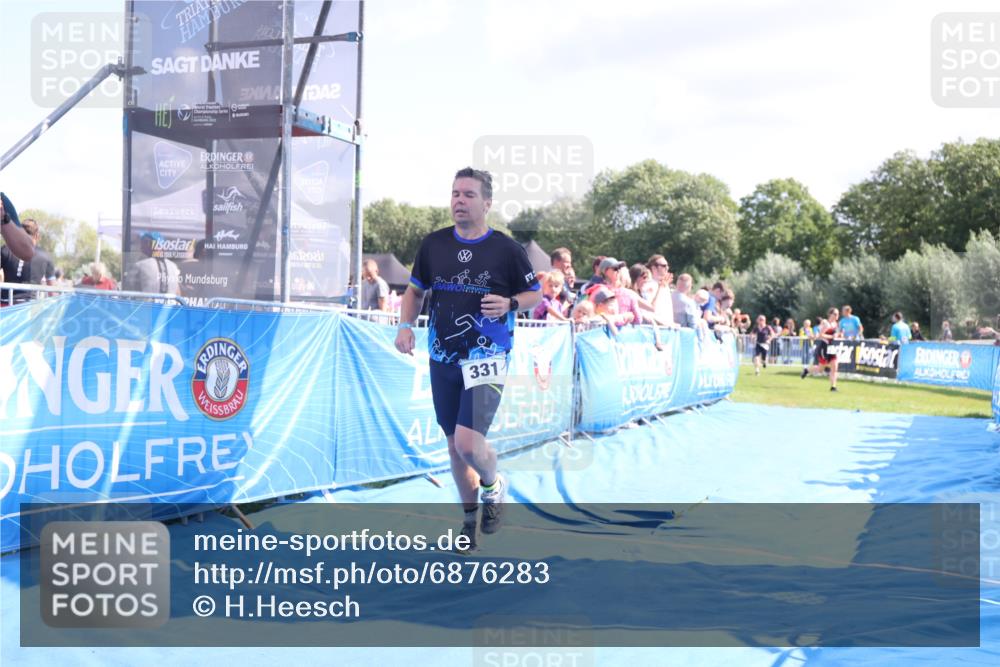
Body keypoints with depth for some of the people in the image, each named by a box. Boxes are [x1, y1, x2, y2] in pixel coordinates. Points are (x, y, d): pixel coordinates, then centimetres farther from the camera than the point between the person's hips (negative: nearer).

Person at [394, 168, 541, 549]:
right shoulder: (433, 244, 5)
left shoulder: (506, 249, -5)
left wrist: (509, 304, -16)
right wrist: (406, 325, 0)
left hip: (486, 358, -4)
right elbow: (415, 290, 16)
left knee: (468, 442, -18)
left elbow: (536, 295, 4)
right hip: (442, 360, 4)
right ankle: (470, 518, 29)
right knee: (454, 445, 11)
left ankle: (493, 486, 16)